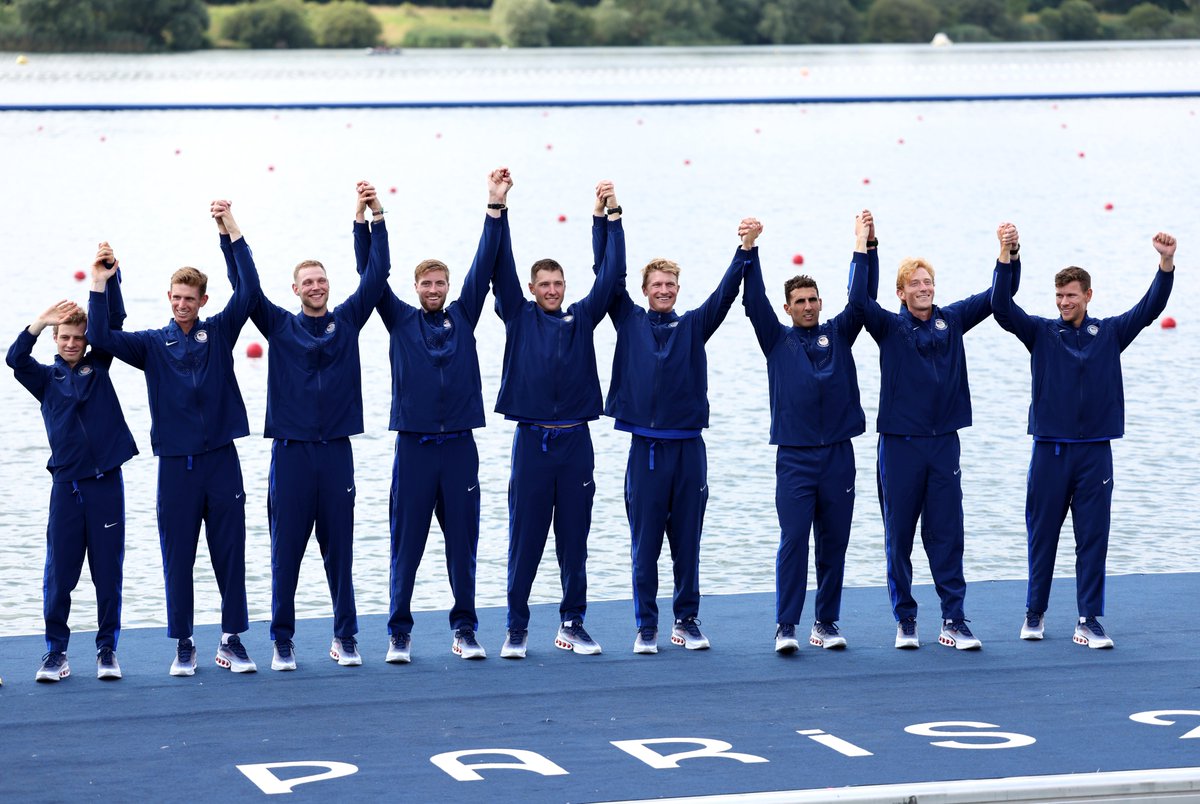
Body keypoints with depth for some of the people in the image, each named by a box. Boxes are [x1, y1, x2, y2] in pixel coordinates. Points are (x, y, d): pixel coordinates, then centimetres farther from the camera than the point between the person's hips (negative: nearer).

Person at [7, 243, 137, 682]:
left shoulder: (98, 366, 10)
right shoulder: (46, 378, 9)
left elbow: (113, 321, 1)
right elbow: (15, 359, -9)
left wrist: (110, 277, -14)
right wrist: (39, 323, -23)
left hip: (106, 481, 0)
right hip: (67, 484, 0)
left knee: (108, 571, 2)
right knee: (59, 573, -1)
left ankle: (107, 648, 9)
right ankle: (56, 651, 5)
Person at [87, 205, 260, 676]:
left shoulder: (219, 333, 6)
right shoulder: (153, 344, 6)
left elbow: (248, 291, -5)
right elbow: (100, 337, -5)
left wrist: (233, 234, -10)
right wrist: (99, 286, -12)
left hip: (221, 460, 0)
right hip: (176, 464, 0)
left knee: (230, 554, 2)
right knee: (177, 558, 3)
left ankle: (232, 641, 9)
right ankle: (183, 646, 10)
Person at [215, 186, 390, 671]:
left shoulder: (347, 321, 8)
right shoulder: (280, 326, 6)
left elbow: (376, 275, 3)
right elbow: (245, 284, 0)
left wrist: (375, 217, -3)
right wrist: (228, 231, -8)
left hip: (336, 451, 1)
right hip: (290, 450, -1)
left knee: (340, 550, 5)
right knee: (286, 550, 1)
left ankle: (345, 639, 11)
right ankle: (282, 641, 7)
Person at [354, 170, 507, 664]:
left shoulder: (463, 316, 9)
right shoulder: (400, 320, 6)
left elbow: (485, 264, 4)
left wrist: (496, 207, -3)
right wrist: (368, 219, -12)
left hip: (459, 446, 1)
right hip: (414, 444, -1)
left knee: (462, 541, 4)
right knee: (407, 543, 1)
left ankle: (465, 628, 11)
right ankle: (399, 632, 7)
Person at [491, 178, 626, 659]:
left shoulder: (582, 318, 11)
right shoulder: (519, 317, 7)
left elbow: (611, 274, 6)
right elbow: (502, 268, -1)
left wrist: (612, 217, 1)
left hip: (575, 441, 2)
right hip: (532, 439, -2)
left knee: (574, 539, 6)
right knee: (524, 539, 0)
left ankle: (572, 624, 13)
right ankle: (517, 628, 7)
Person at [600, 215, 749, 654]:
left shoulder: (693, 326, 9)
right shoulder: (630, 322, 8)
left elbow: (725, 292, 0)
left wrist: (744, 251, -13)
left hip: (688, 448, 1)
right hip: (645, 448, -1)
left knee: (687, 543, 6)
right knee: (644, 545, 1)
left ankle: (687, 622, 14)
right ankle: (646, 627, 7)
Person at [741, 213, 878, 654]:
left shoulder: (838, 334, 12)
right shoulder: (777, 339, 8)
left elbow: (863, 296, 4)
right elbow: (754, 301, -3)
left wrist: (867, 246, -7)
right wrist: (750, 249, -14)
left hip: (837, 454, 2)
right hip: (794, 456, -2)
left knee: (833, 545, 5)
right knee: (793, 541, -9)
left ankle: (827, 624, 13)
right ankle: (786, 627, -9)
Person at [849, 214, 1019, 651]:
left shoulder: (952, 320, 8)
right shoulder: (890, 327, 0)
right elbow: (859, 299, -18)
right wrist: (862, 248, -22)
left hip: (944, 443, 2)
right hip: (900, 445, -2)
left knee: (947, 535, 2)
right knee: (899, 536, 4)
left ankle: (954, 622, 3)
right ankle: (905, 621, 12)